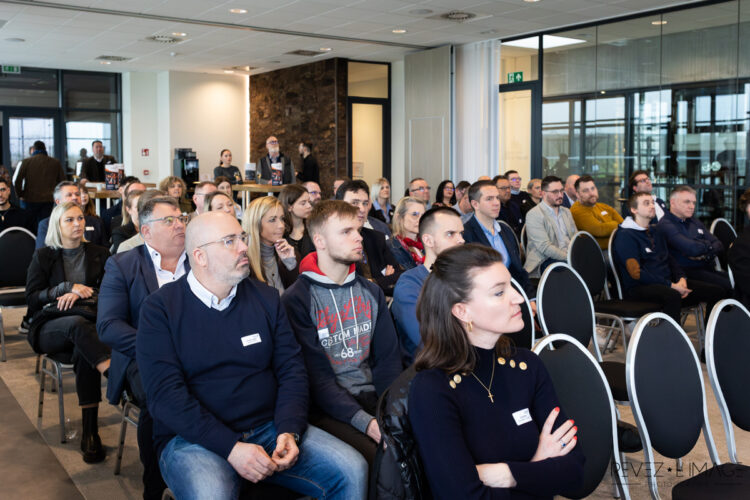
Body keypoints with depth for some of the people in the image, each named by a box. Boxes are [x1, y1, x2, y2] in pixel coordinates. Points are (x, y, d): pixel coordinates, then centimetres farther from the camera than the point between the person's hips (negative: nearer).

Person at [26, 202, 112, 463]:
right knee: (78, 324, -38)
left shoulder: (99, 254, 14)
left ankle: (90, 432, -34)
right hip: (49, 328, -1)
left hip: (88, 322, 1)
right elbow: (32, 299, 2)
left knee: (84, 352, -35)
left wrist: (81, 293, -13)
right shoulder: (43, 256, 10)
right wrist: (67, 287, -12)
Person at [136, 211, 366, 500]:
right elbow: (165, 392, -12)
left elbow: (292, 370, 7)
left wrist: (289, 430, -11)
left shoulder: (266, 298, 9)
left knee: (352, 471, -14)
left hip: (269, 428, 4)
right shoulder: (160, 308, -4)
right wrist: (231, 447, -20)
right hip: (194, 438, -4)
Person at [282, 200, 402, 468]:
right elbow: (316, 375, -10)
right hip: (328, 410, -5)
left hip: (373, 398, 5)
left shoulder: (371, 291, 14)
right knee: (377, 458, -29)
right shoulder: (296, 300, -5)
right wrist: (364, 421, -21)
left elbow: (388, 357, 9)